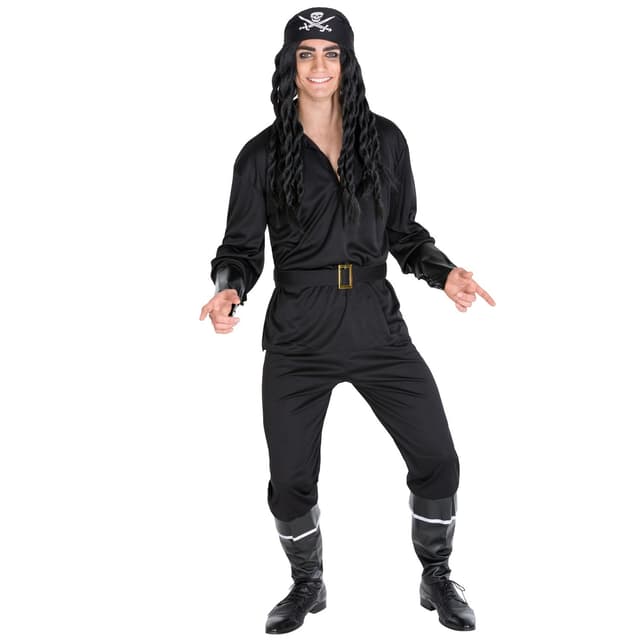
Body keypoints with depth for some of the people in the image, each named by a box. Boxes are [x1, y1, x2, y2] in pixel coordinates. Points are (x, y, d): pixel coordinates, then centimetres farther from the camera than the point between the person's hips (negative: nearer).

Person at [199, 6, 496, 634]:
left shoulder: (384, 139, 5)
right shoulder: (262, 155, 1)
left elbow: (404, 234, 11)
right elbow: (242, 248, 4)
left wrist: (444, 272, -6)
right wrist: (228, 290, -17)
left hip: (377, 326, 1)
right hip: (298, 338, -1)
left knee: (437, 462, 0)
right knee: (291, 481, 6)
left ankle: (437, 580, 27)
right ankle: (307, 586, 35)